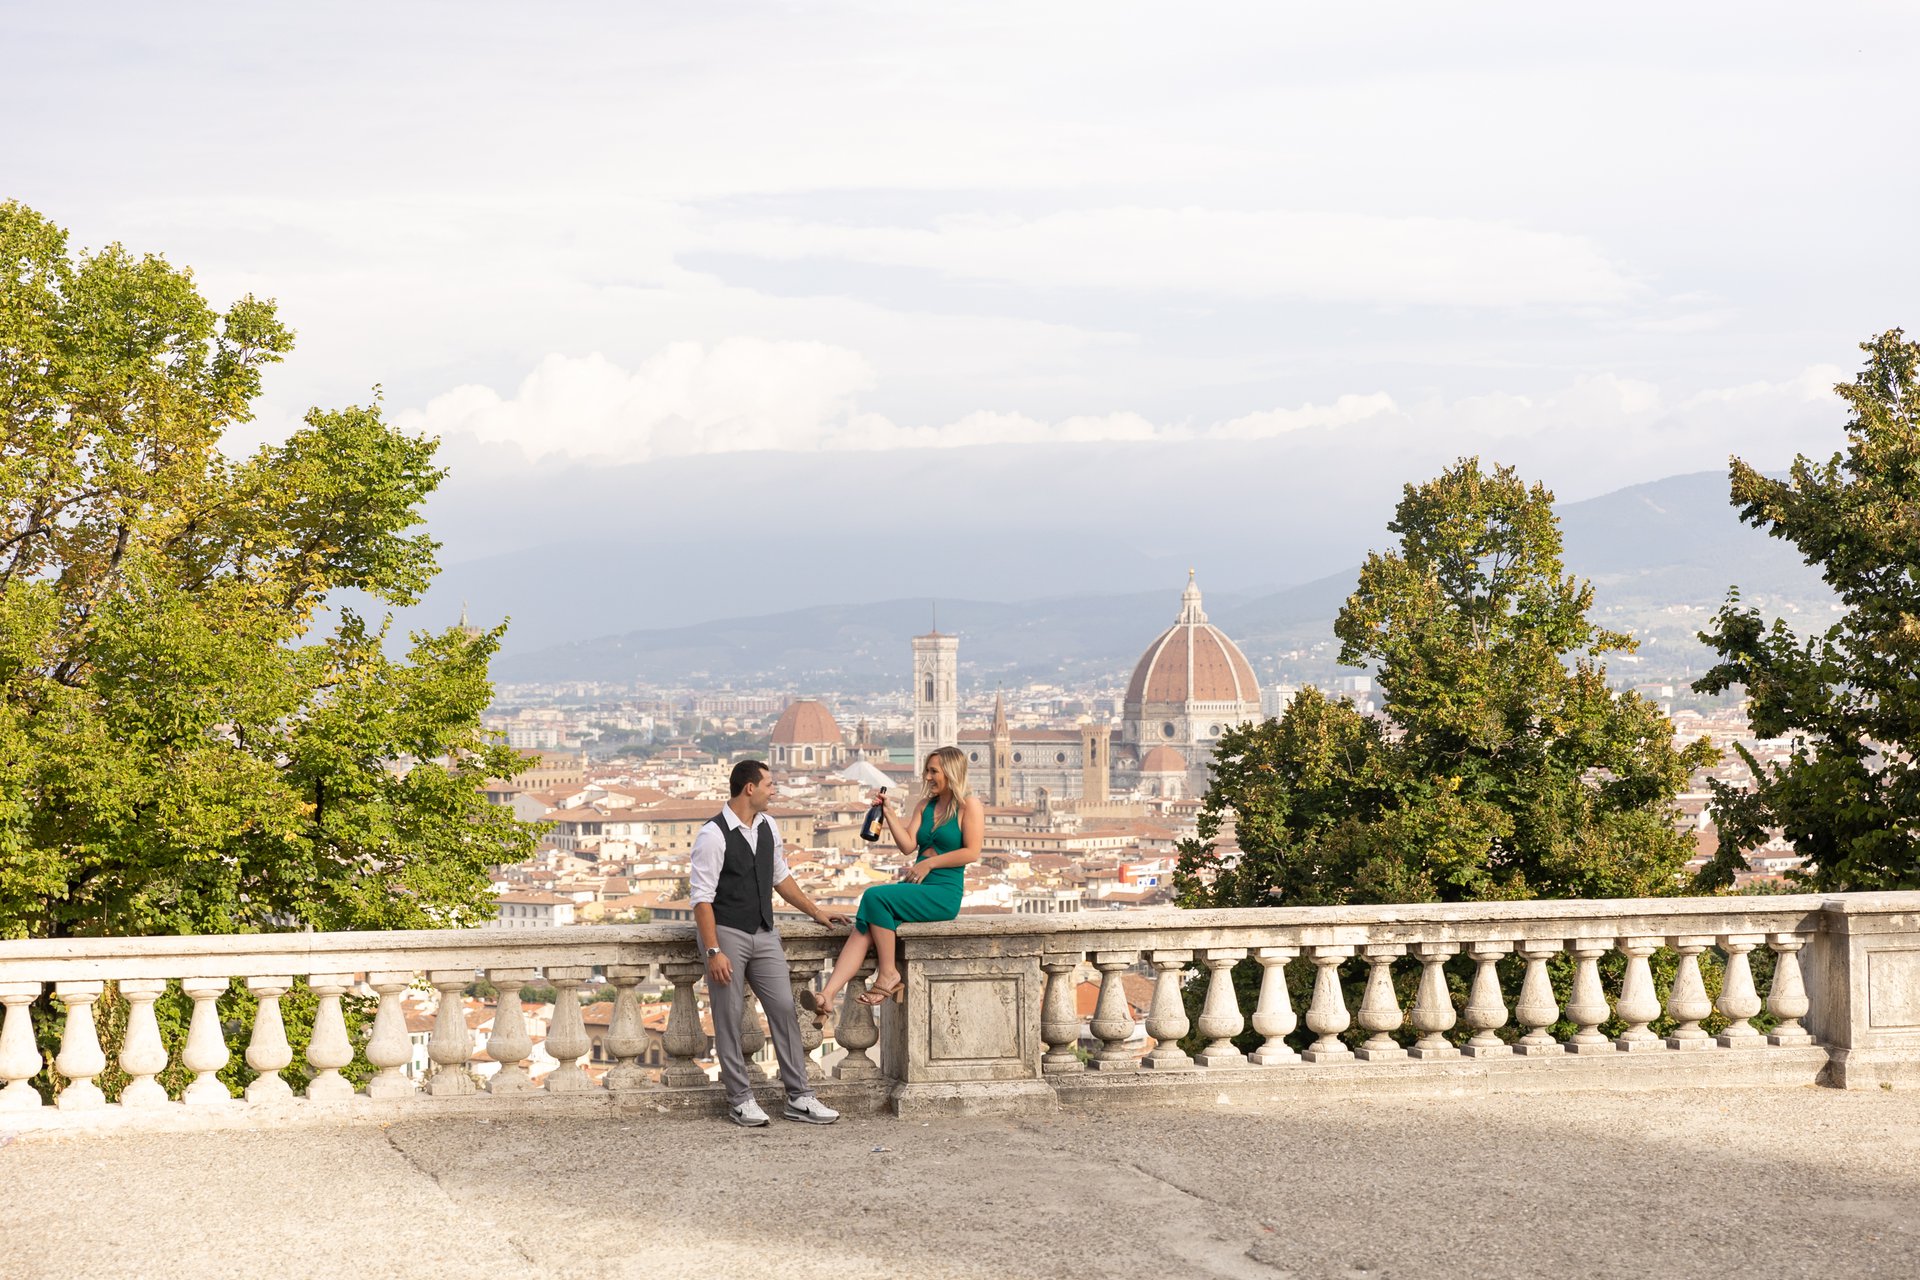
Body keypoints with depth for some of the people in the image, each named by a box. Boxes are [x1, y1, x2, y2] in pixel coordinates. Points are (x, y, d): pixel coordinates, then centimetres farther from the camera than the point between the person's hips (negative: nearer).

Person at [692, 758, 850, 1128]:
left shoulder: (768, 827, 8)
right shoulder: (714, 834, -14)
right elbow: (702, 898, -15)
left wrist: (816, 912, 21)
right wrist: (713, 951, -19)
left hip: (764, 934, 6)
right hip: (727, 933, -6)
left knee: (784, 1010, 2)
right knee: (728, 1020, 2)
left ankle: (799, 1098, 6)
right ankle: (740, 1100, 11)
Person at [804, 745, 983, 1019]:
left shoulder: (969, 804, -1)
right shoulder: (925, 805, 20)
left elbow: (972, 852, -10)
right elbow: (908, 845, 11)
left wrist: (929, 863, -10)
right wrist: (887, 812, 4)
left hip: (944, 893, -6)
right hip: (915, 888, 6)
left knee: (875, 897, -28)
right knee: (863, 927, -19)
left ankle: (888, 975, -20)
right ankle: (828, 995, -33)